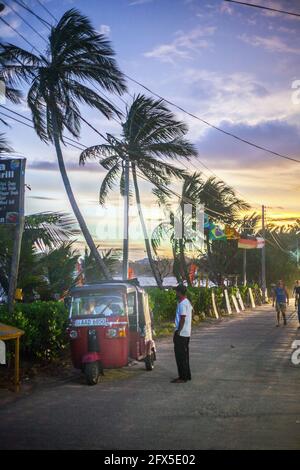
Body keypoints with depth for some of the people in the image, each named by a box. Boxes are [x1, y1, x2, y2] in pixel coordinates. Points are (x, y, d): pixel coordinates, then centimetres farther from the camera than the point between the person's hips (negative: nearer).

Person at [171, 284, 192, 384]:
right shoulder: (187, 302, 13)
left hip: (181, 333, -10)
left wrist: (178, 332, -19)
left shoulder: (182, 304, -17)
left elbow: (182, 319, -21)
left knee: (180, 356, -5)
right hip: (187, 333, 10)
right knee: (184, 355, 15)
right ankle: (187, 375, 21)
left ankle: (183, 377, -2)